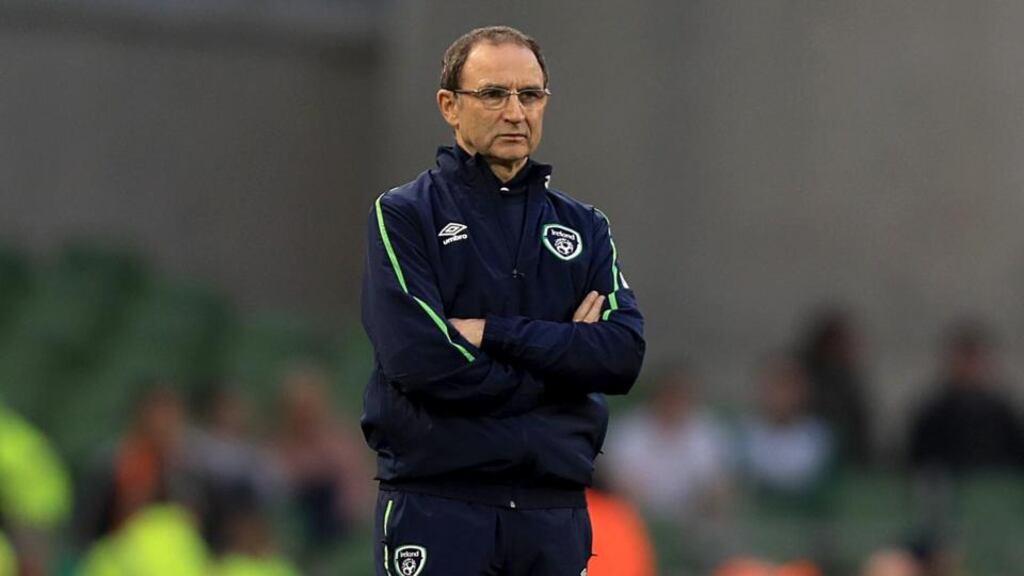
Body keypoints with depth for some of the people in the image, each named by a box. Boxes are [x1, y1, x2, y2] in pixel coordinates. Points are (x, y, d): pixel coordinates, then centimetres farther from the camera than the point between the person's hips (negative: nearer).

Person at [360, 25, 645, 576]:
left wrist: (493, 333, -10)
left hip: (555, 507, 4)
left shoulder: (583, 226, 15)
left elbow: (623, 354, -1)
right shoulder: (404, 215, 1)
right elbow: (418, 358, -13)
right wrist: (559, 354, -5)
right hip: (436, 504, -4)